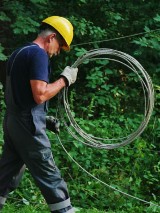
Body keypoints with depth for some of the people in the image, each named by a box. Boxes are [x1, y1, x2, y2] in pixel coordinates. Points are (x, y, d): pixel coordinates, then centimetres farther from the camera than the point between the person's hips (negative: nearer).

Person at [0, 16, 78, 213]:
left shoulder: (18, 53, 16)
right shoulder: (38, 53, -13)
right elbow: (40, 95, -22)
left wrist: (43, 117, 22)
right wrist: (64, 79, -11)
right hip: (28, 124, -9)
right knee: (49, 176, -3)